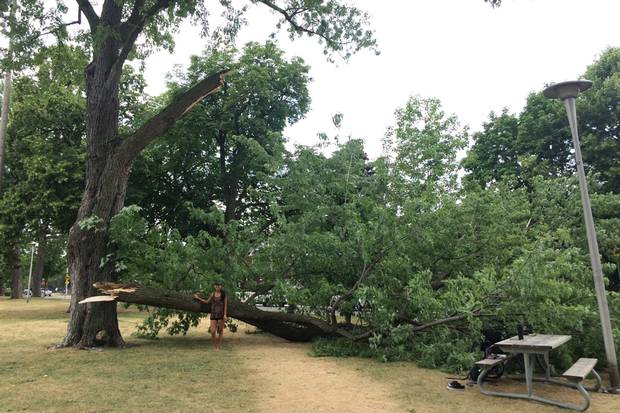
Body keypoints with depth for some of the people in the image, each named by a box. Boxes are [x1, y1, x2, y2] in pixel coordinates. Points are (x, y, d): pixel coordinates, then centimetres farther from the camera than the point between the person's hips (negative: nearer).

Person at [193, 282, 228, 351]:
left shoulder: (223, 294, 0)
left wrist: (225, 314, -10)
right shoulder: (212, 294, 6)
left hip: (221, 314, -2)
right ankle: (214, 345, 15)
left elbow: (225, 305, -2)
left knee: (220, 331, 2)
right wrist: (198, 298, 19)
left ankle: (218, 346, 14)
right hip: (214, 314, 2)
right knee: (213, 331, -5)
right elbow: (207, 301, 21)